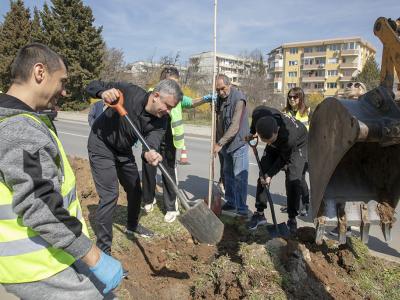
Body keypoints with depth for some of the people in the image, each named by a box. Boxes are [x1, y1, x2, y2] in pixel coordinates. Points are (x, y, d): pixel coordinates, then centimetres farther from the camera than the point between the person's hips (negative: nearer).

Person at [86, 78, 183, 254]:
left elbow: (152, 142, -30)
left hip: (123, 151, 6)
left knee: (135, 189, 16)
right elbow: (92, 86, -19)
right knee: (109, 195, -11)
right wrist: (103, 92, -43)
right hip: (101, 147, -6)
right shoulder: (129, 92, -28)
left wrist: (150, 154, -54)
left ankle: (132, 226, 44)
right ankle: (103, 249, 3)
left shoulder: (161, 120, -15)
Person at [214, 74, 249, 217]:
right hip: (226, 143, 8)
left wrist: (220, 143, -24)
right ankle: (230, 203, 30)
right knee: (228, 174, 15)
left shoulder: (238, 98, -16)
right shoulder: (220, 99, 8)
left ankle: (242, 210, 3)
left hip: (238, 142, -8)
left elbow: (235, 126, -23)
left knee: (239, 177, -5)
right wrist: (219, 142, 2)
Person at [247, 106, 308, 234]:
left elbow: (284, 158, -25)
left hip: (297, 146, -5)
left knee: (293, 181, -14)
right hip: (277, 145, 5)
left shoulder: (289, 136, -46)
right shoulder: (259, 113, -36)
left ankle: (292, 219, 3)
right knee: (262, 174, 0)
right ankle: (259, 213, 10)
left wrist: (270, 174, -22)